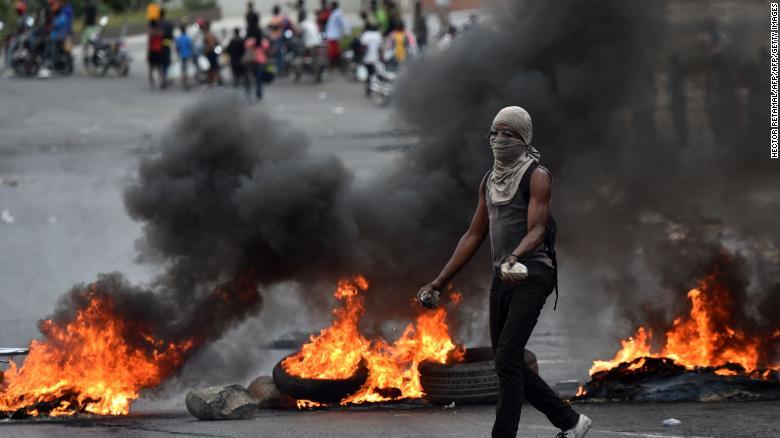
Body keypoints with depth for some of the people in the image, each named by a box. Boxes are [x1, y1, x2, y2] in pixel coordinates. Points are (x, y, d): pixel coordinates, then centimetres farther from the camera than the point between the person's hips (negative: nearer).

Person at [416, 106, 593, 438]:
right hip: (502, 277, 8)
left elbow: (536, 230, -19)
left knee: (507, 358, -16)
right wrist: (438, 283, 14)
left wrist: (514, 259, -40)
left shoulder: (536, 176, -7)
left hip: (531, 276, -8)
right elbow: (474, 236, 17)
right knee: (507, 363, 9)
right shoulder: (490, 181, 15)